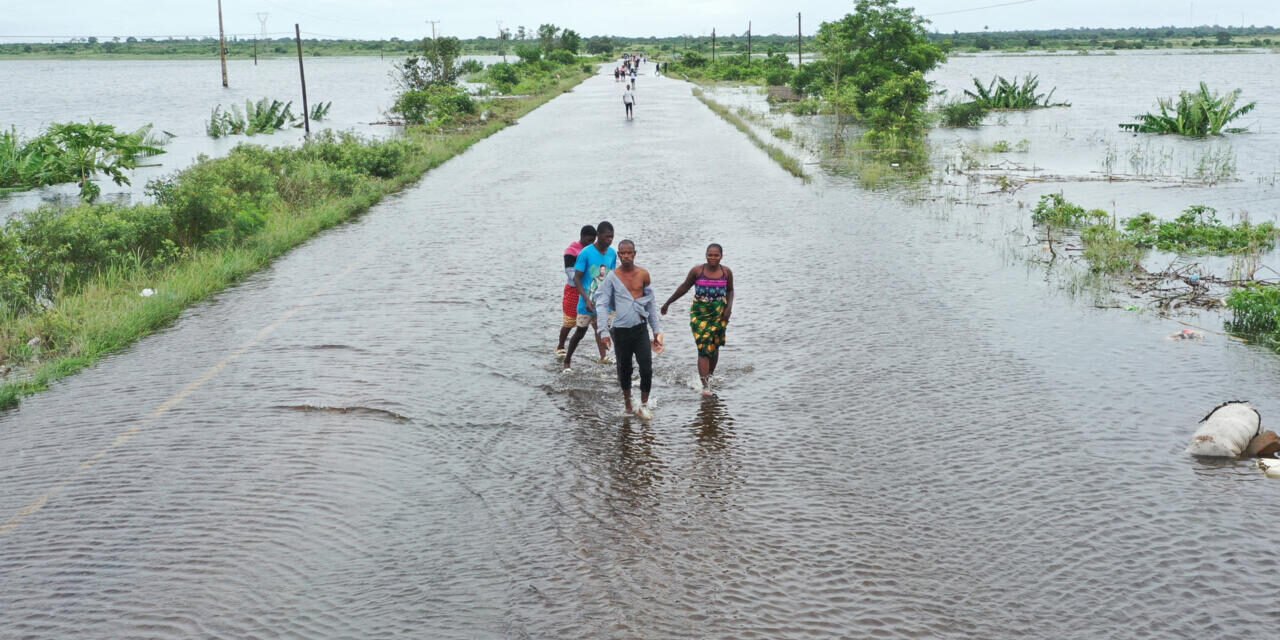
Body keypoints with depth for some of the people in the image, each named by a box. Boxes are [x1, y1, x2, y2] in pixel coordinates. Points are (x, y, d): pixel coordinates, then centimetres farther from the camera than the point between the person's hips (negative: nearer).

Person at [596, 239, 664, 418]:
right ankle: (627, 402, 27)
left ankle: (644, 405, 5)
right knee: (624, 369, 9)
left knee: (646, 368, -9)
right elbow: (601, 304, -6)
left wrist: (657, 330, 11)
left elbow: (651, 303, 12)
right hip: (620, 330, -1)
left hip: (640, 328, 1)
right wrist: (604, 331, -16)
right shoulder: (612, 278, -3)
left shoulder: (643, 275, 5)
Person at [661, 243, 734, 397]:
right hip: (699, 313, -2)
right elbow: (684, 287, 6)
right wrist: (668, 303, 11)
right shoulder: (697, 271, -5)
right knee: (703, 348, -11)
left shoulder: (726, 272, 1)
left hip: (719, 314, 3)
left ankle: (709, 377, 31)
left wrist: (729, 307, -1)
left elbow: (730, 291, 15)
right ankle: (705, 385, -16)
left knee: (714, 347, 10)